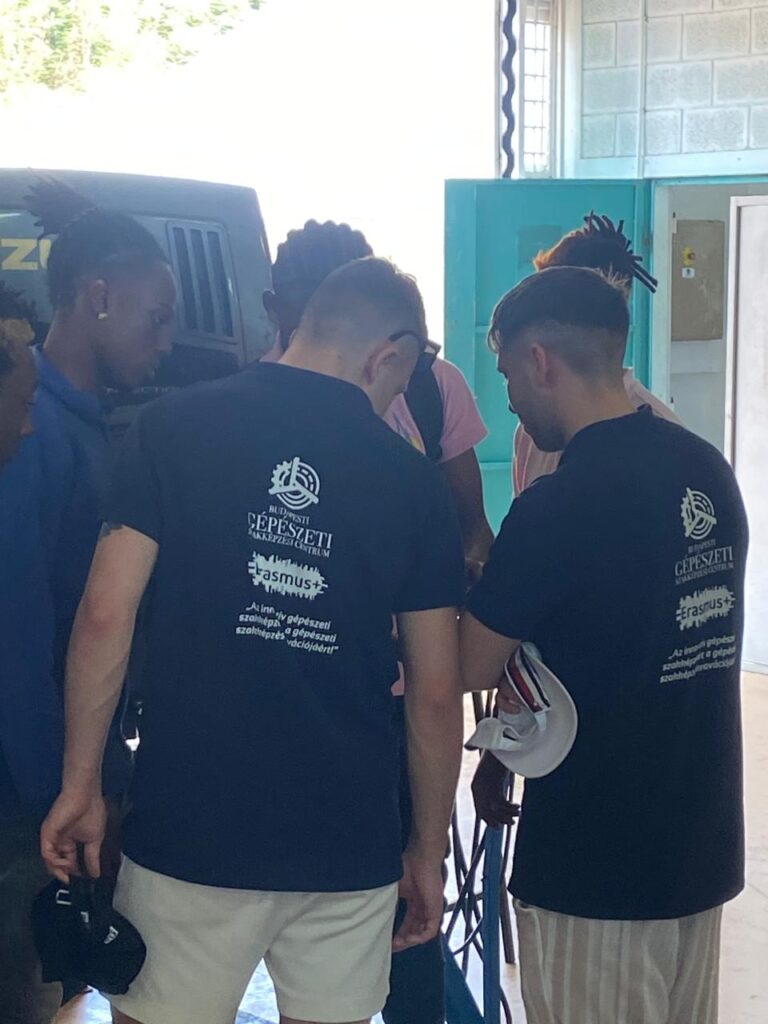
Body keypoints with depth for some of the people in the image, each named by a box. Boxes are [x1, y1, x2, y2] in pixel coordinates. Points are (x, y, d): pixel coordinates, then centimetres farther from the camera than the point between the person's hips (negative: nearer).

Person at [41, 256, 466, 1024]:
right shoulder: (410, 478, 2)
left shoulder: (175, 427, -2)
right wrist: (428, 849, 13)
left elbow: (106, 614, -7)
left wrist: (80, 785, 2)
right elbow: (435, 692, 3)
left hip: (190, 833, -1)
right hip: (349, 846, 1)